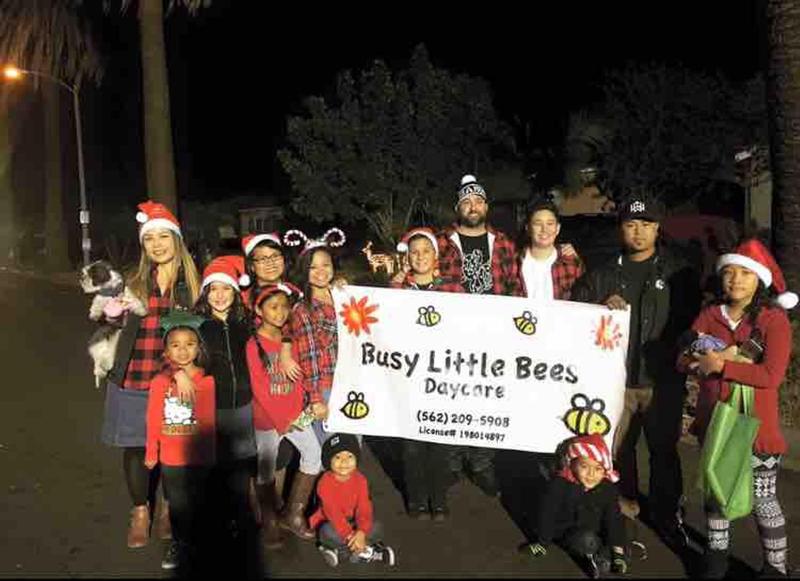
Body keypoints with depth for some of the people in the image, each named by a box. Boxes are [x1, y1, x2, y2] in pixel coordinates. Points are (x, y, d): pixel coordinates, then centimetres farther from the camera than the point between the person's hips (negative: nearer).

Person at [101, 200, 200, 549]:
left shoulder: (192, 284, 0)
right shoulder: (134, 284, 6)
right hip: (133, 379, 2)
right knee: (135, 446, 7)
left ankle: (167, 508, 28)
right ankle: (140, 513, 25)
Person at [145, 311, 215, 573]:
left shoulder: (207, 381, -9)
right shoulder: (159, 382, -8)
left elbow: (208, 420, -1)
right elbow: (153, 420, -2)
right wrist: (151, 453, 3)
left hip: (198, 456, -1)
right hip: (170, 458, 1)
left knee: (197, 502, 14)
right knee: (177, 504, 15)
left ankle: (196, 546, 33)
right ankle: (179, 544, 35)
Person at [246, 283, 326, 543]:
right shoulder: (254, 345, -11)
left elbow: (297, 377, 10)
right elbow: (258, 389, -13)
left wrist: (312, 401, -5)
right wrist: (280, 421, -13)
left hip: (295, 413, 5)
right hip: (268, 416, -5)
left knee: (313, 453, -1)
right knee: (267, 467, 5)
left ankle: (293, 515, 12)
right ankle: (269, 521, 23)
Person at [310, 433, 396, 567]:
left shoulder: (360, 479, -10)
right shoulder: (325, 482, -23)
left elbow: (364, 508, -17)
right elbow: (333, 512, -30)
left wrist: (361, 532, -36)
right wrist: (350, 536, -38)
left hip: (351, 522, 4)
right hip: (330, 522, -4)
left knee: (376, 527, -18)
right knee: (328, 532, -37)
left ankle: (339, 550, -18)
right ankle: (365, 551, -18)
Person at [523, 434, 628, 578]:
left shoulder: (609, 489, -12)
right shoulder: (560, 484, -22)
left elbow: (614, 520, -6)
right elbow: (547, 513, -14)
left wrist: (618, 551, -12)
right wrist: (542, 542, -8)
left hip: (596, 534, 4)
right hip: (567, 533, -3)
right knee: (588, 539, -34)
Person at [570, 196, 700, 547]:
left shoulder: (678, 273, 5)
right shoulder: (604, 275, 10)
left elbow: (691, 320, 2)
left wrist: (681, 357, -10)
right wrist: (602, 307, -10)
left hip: (662, 380, -1)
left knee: (663, 448, 6)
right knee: (617, 447, 8)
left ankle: (666, 514, 23)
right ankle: (624, 506, 27)